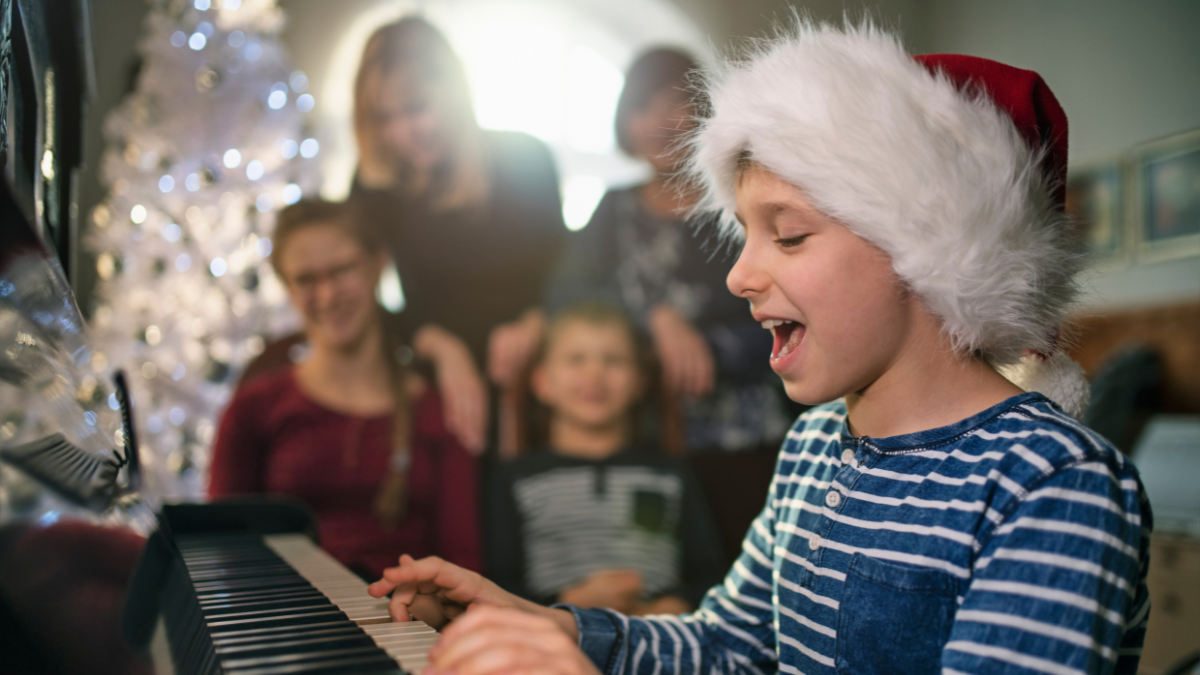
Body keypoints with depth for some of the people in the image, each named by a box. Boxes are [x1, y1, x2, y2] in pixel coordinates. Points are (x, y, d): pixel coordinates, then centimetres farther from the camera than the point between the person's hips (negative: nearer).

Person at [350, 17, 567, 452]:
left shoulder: (525, 159, 2)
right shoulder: (377, 185, 3)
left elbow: (560, 274, 2)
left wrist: (531, 327, -20)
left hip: (526, 379, 0)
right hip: (434, 383, 0)